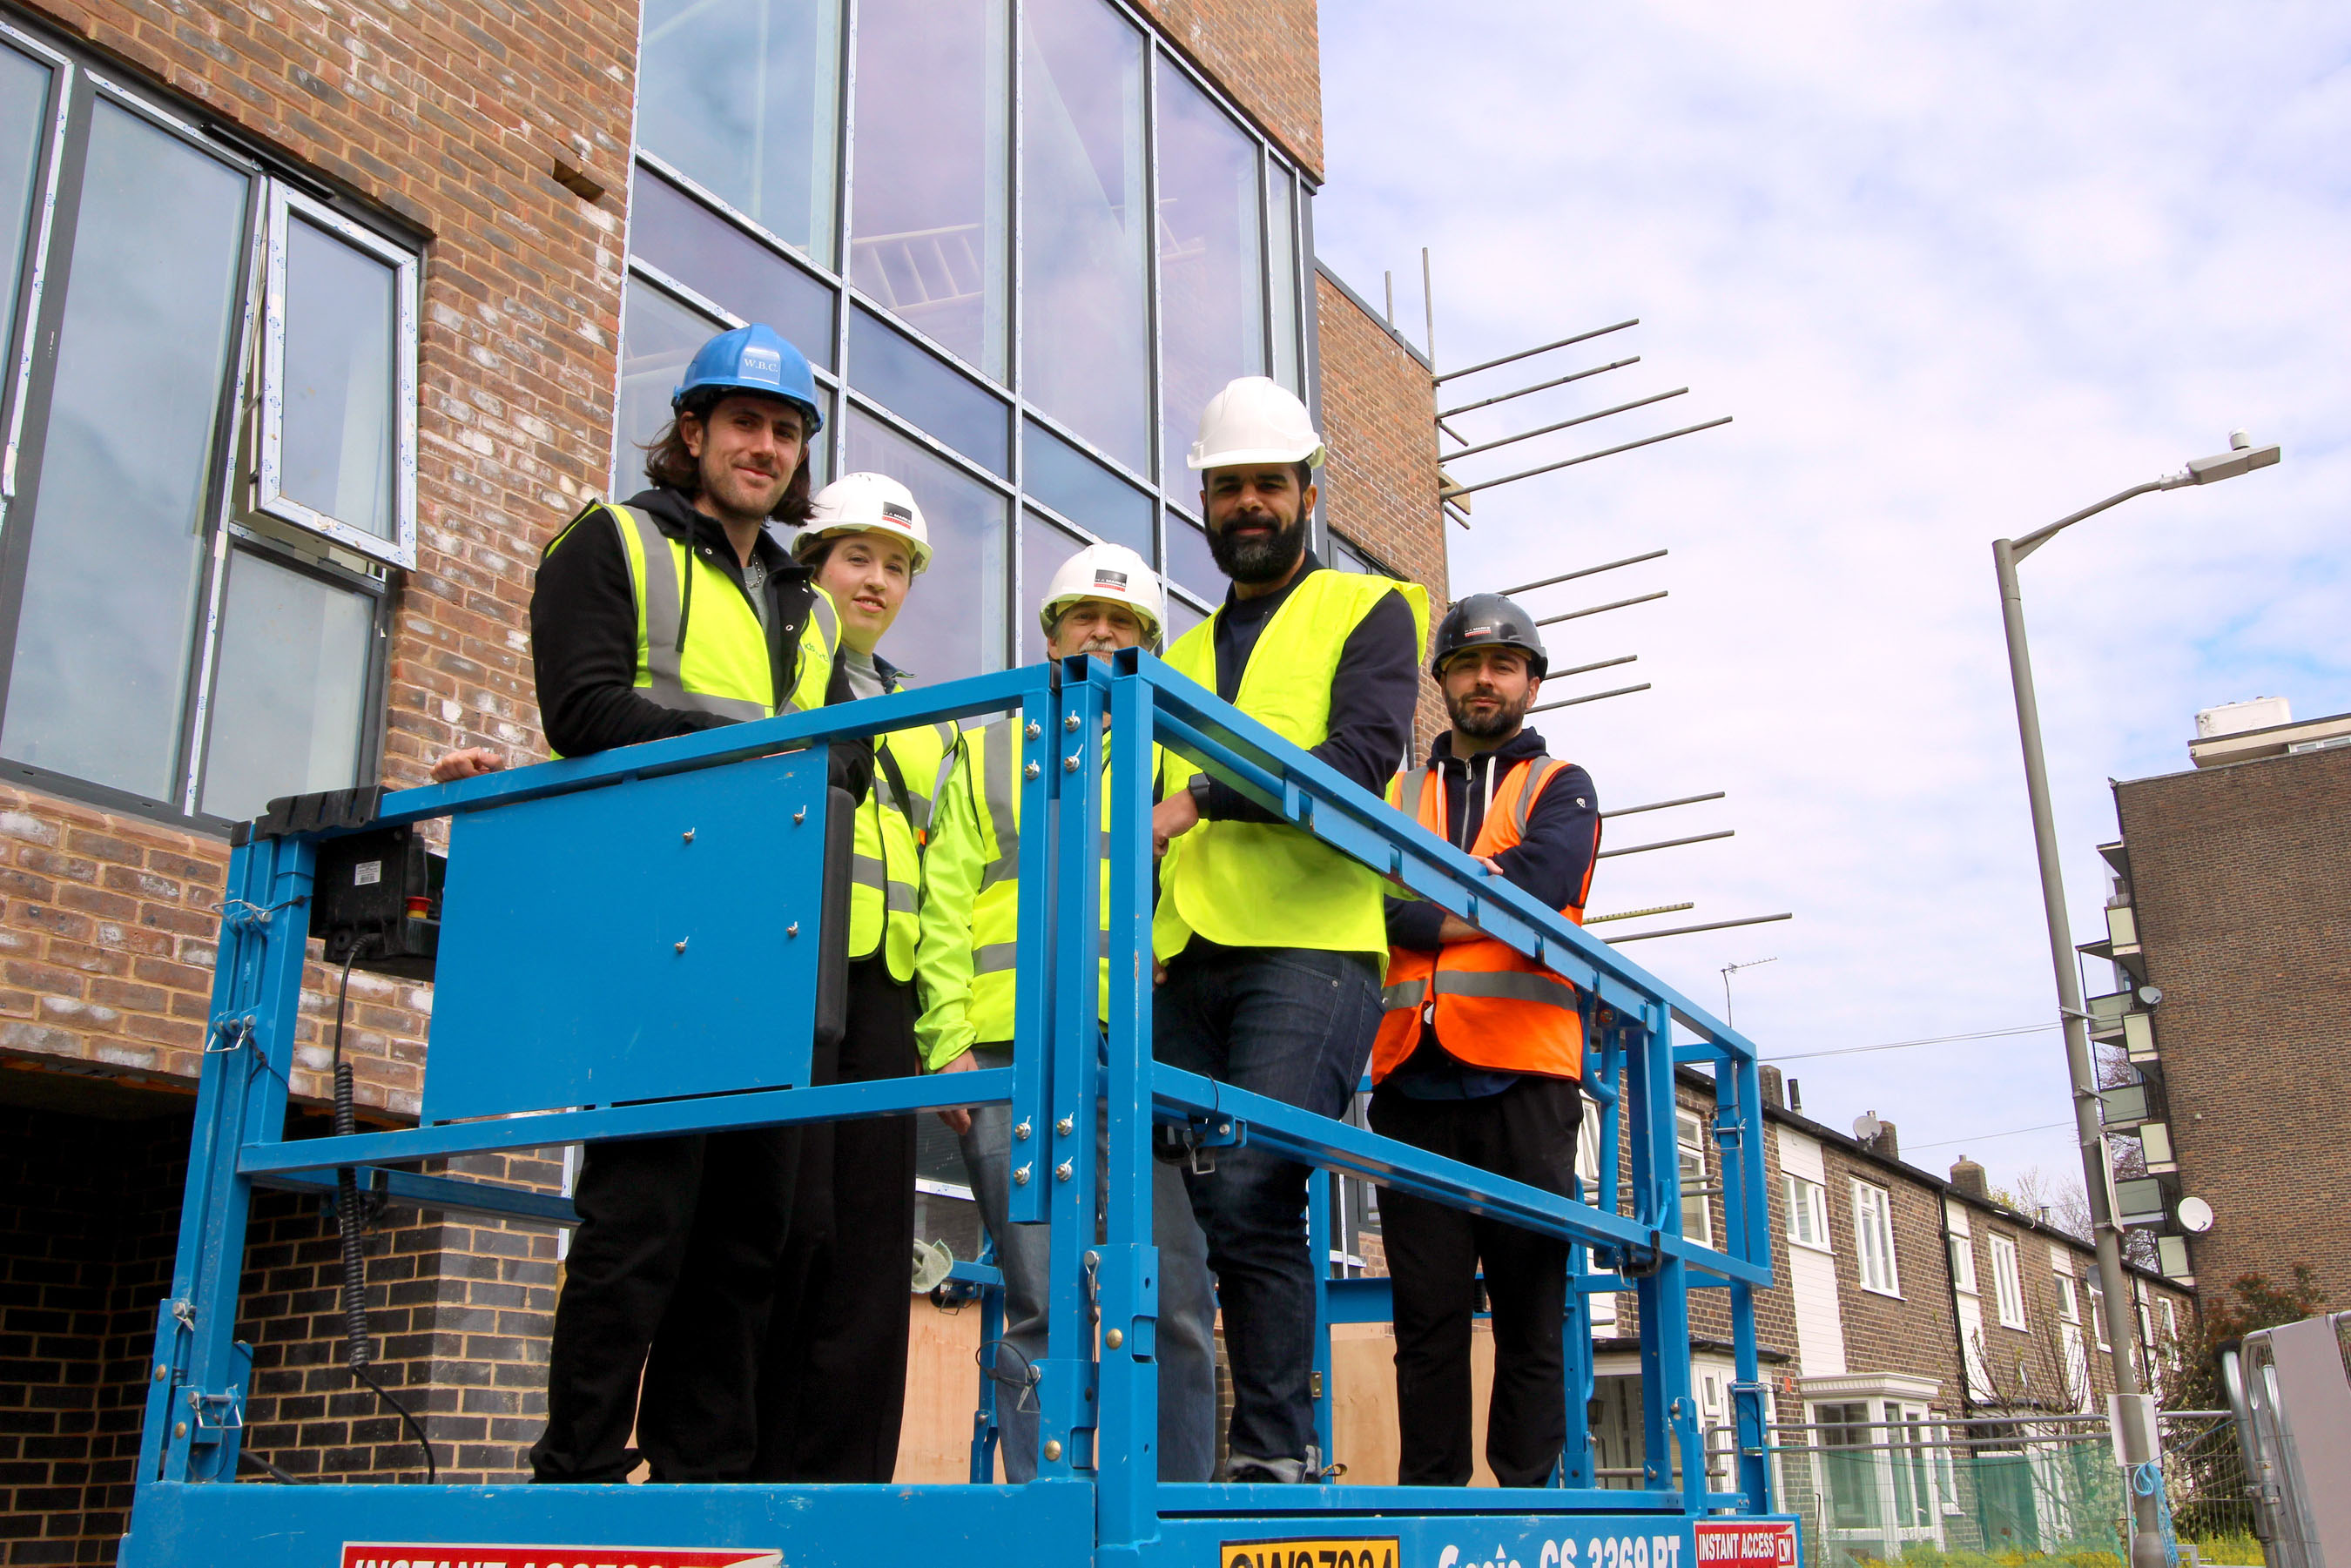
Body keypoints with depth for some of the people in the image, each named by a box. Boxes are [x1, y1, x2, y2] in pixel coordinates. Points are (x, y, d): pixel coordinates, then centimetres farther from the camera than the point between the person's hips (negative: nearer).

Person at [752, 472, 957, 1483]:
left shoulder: (921, 720, 28)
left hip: (881, 989, 6)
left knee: (871, 1239, 1)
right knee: (794, 1220, -13)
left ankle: (848, 1476, 6)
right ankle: (759, 1470, -5)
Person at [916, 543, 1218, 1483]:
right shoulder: (986, 755, 21)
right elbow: (944, 909, 12)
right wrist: (948, 1042, -2)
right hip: (1014, 1056, 0)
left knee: (1175, 1306, -5)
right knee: (1042, 1308, -3)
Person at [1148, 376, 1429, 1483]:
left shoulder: (1368, 612, 10)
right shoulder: (1182, 658, 27)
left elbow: (1362, 753, -8)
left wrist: (1202, 798, -13)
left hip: (1310, 948, -5)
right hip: (1189, 965, 6)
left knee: (1252, 1192, -18)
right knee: (1178, 1212, 1)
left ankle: (1275, 1455, -11)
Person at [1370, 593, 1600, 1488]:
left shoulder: (1559, 790, 14)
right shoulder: (1395, 796, 21)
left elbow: (1534, 892, -7)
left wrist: (1422, 914, -5)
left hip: (1522, 1076, -2)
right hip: (1415, 1077, 2)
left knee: (1530, 1304, -1)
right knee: (1428, 1309, 0)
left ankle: (1527, 1492, 4)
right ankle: (1429, 1499, 4)